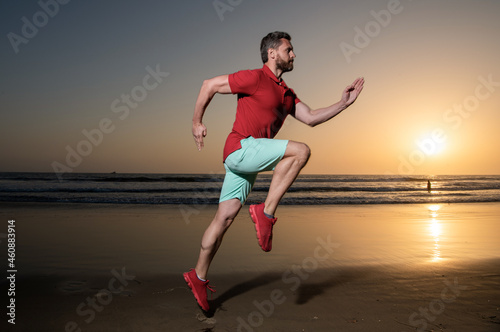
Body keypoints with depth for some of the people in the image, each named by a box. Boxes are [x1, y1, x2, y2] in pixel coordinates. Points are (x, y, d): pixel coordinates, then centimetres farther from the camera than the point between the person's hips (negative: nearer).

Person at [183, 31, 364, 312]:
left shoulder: (286, 93, 22)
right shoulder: (255, 78, -5)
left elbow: (311, 118, 16)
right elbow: (209, 85, -2)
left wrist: (344, 103, 7)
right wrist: (197, 122, 2)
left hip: (247, 161, 8)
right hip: (240, 148, -8)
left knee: (225, 218, 7)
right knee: (301, 151, -18)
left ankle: (199, 277, 15)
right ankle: (266, 212, -17)